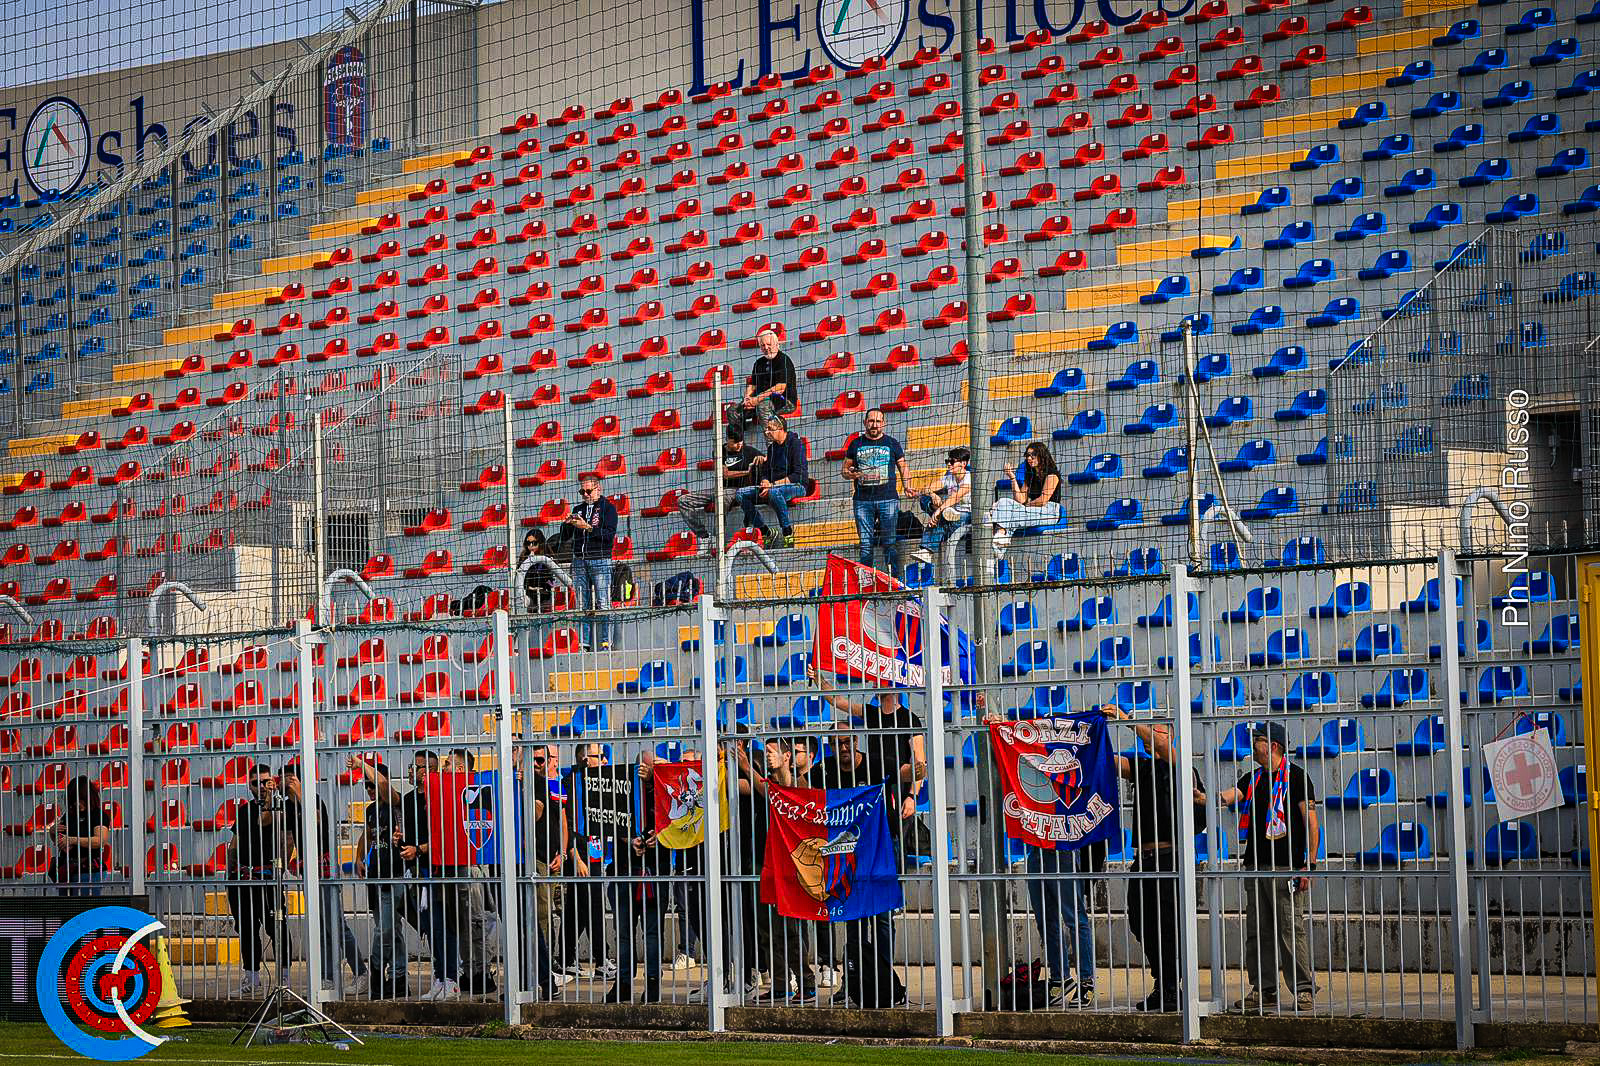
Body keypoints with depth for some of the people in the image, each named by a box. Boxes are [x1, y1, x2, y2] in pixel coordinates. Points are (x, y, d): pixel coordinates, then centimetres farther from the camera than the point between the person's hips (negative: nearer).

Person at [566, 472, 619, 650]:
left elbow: (609, 534, -10)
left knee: (603, 604, -8)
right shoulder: (578, 510, 19)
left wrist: (587, 527, -16)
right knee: (582, 605, 2)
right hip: (579, 560, 5)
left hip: (600, 560, -5)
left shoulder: (608, 508, 3)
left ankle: (605, 642, -8)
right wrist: (567, 524, -2)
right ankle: (584, 643, 2)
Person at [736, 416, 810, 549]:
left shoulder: (796, 444, -10)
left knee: (774, 492, -41)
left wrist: (773, 484, -22)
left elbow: (799, 475, -18)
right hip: (773, 485, 8)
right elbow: (765, 472, 18)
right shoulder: (772, 447, 14)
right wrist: (765, 482, -8)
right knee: (742, 493, -8)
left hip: (797, 485, -8)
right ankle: (765, 533, -12)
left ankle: (788, 532, -30)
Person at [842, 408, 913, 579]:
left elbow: (903, 467, 15)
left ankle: (895, 578, -2)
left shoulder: (891, 443, 10)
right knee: (865, 544, 0)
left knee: (890, 542, -5)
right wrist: (850, 474, -7)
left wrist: (907, 487, -2)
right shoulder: (856, 444, 12)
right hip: (863, 500, 1)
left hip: (888, 499, -1)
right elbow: (845, 470, 17)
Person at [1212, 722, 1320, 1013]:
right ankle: (1264, 991, 13)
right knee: (1257, 931, 7)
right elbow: (1226, 797, 6)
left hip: (1286, 868, -7)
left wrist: (1310, 863, -12)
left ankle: (1304, 990, -4)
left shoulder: (1295, 776, -2)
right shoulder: (1253, 779, 18)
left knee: (1292, 929, -9)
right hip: (1255, 866, 7)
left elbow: (1311, 822, -5)